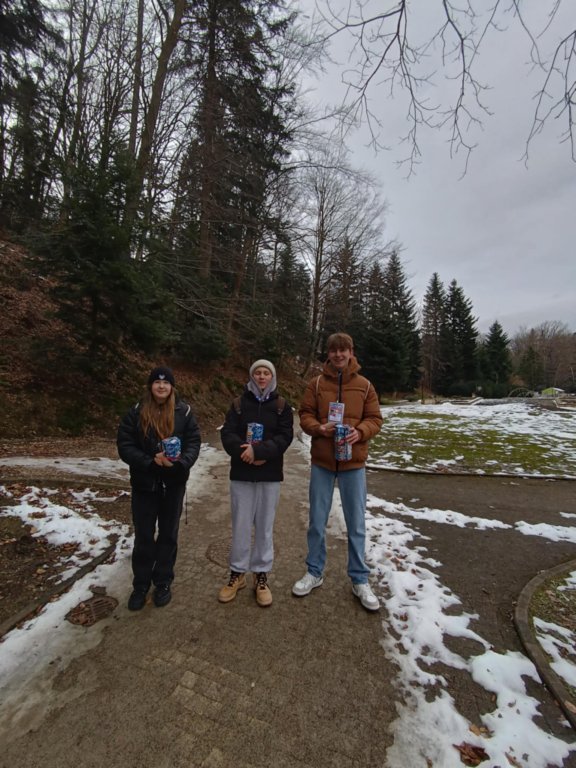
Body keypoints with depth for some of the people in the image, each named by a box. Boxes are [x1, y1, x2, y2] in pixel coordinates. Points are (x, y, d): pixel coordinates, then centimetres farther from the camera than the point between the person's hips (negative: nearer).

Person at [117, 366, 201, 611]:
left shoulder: (184, 412, -4)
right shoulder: (136, 412, -4)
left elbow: (193, 442, -5)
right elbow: (124, 446, -7)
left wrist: (181, 461, -25)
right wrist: (150, 461, -21)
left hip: (174, 484, 0)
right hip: (144, 484, 0)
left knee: (168, 534, 15)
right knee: (143, 536, 12)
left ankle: (163, 582, 35)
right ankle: (140, 585, 33)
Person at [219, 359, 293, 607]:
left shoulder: (281, 405, 1)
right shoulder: (239, 403, 3)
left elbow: (285, 437, -9)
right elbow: (227, 433, -4)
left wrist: (258, 450, -21)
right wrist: (245, 452, -20)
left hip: (270, 475, 0)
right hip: (241, 474, 1)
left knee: (265, 526, 10)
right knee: (240, 525, 10)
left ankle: (261, 575, 27)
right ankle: (237, 573, 29)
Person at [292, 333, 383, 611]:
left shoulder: (364, 386, 0)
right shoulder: (316, 384, 0)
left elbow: (375, 418, 1)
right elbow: (305, 415, 0)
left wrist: (360, 432, -19)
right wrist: (318, 428, -20)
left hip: (353, 463, 0)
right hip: (321, 462, 1)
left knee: (356, 524, 11)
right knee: (316, 522, 14)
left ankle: (359, 580, 31)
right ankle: (314, 572, 35)